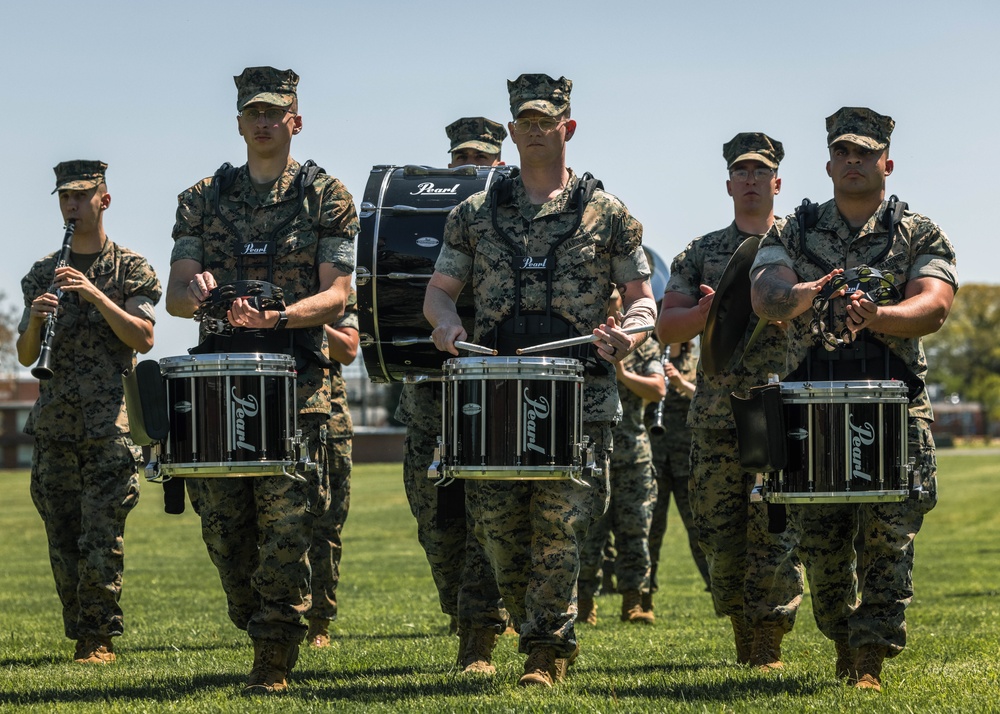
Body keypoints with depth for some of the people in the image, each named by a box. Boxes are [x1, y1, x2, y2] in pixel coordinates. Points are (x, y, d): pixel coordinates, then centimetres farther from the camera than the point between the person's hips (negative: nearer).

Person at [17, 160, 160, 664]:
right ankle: (78, 635, 11)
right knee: (63, 540, 3)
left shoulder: (131, 268, 5)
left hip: (110, 423, -4)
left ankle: (100, 638, -4)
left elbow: (143, 339, -8)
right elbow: (25, 356, 12)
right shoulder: (43, 274, 15)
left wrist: (94, 294, -18)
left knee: (102, 538, -10)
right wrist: (35, 319, -9)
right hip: (54, 424, 4)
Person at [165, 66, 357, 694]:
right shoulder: (204, 199, 14)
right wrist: (196, 291, -16)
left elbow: (336, 295, -4)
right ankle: (256, 630, 23)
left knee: (286, 525, -9)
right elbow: (175, 297, 9)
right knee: (223, 523, 4)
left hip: (296, 382, -4)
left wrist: (277, 316, -22)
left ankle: (274, 665, -5)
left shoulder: (326, 197, 5)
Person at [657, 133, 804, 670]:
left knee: (774, 530, -9)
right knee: (719, 533, 5)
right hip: (715, 417, 3)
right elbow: (667, 327, 10)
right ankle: (742, 639, 18)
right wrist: (707, 311, -9)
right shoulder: (701, 253, 15)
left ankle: (768, 646, -6)